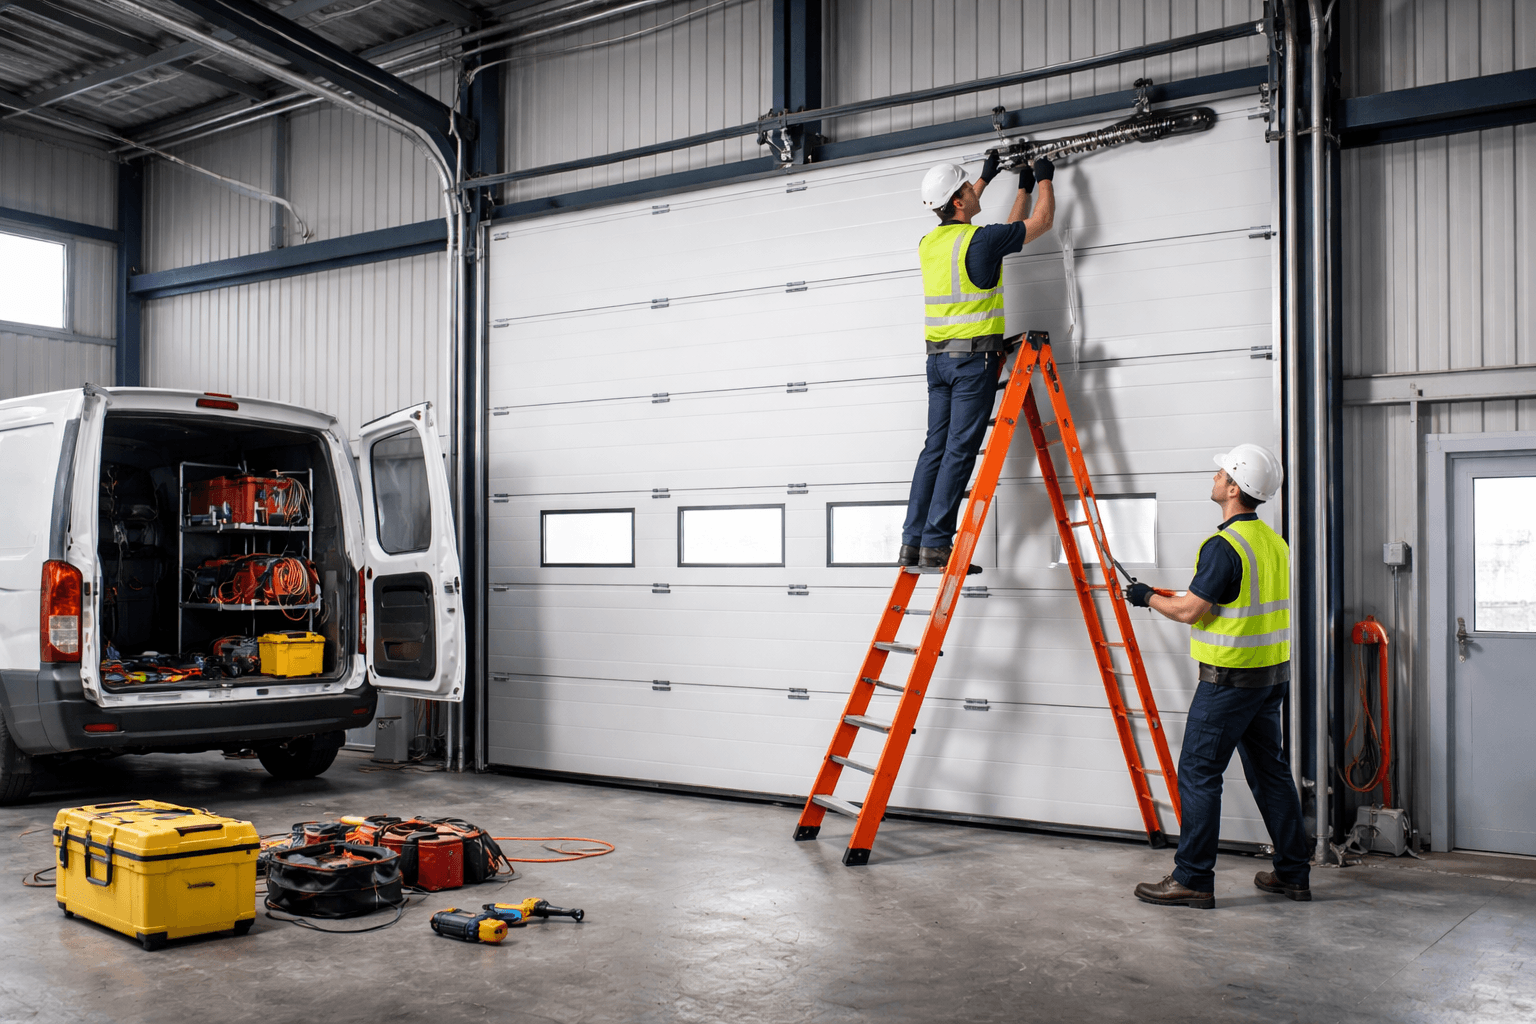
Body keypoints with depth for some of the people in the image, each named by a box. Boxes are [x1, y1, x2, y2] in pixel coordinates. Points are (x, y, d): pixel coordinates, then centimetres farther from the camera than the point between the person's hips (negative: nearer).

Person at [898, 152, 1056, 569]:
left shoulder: (928, 243, 11)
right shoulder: (981, 240, -10)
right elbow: (1042, 220, 3)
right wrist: (1044, 178, 21)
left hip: (938, 358, 7)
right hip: (974, 356, -7)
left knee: (935, 449, 8)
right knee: (959, 451, -6)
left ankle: (912, 542, 6)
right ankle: (936, 544, -8)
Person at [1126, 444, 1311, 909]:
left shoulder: (1223, 545, -18)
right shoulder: (1274, 541, 10)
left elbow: (1189, 610, -17)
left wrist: (1148, 597, 0)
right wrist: (1206, 599, 25)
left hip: (1230, 678, -9)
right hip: (1272, 673, 9)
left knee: (1198, 773, -2)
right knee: (1269, 770, 15)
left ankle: (1193, 879, 1)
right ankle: (1292, 873, 21)